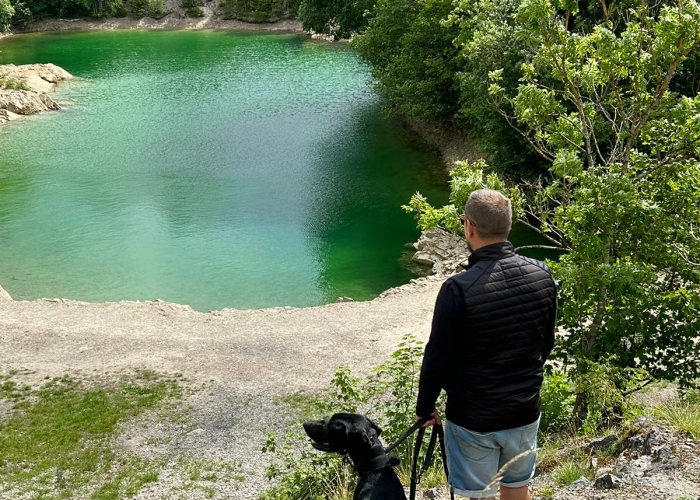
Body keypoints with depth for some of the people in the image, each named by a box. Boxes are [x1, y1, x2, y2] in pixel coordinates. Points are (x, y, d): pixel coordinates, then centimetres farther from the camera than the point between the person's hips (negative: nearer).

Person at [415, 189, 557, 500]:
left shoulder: (459, 289, -25)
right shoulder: (542, 275, -8)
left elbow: (438, 358, -16)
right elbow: (547, 344, 5)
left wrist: (424, 407, 1)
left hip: (473, 419, -5)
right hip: (525, 412, 5)